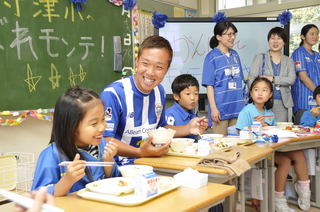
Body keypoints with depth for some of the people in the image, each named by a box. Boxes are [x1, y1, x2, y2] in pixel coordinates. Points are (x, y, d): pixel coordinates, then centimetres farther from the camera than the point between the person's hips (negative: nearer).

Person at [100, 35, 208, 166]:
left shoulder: (159, 92, 6)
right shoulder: (113, 94, -18)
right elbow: (105, 139, -18)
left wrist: (188, 129, 4)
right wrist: (140, 152, -29)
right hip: (120, 165, -6)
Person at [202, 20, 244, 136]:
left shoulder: (235, 55, 10)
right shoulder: (212, 57, -7)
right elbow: (209, 84, -9)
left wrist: (243, 103, 13)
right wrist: (213, 108, -14)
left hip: (237, 108, 6)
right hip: (221, 109, -5)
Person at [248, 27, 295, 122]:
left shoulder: (289, 61, 16)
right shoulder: (260, 58, 9)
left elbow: (292, 80, 0)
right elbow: (251, 79, 1)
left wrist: (273, 79, -11)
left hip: (282, 104, 2)